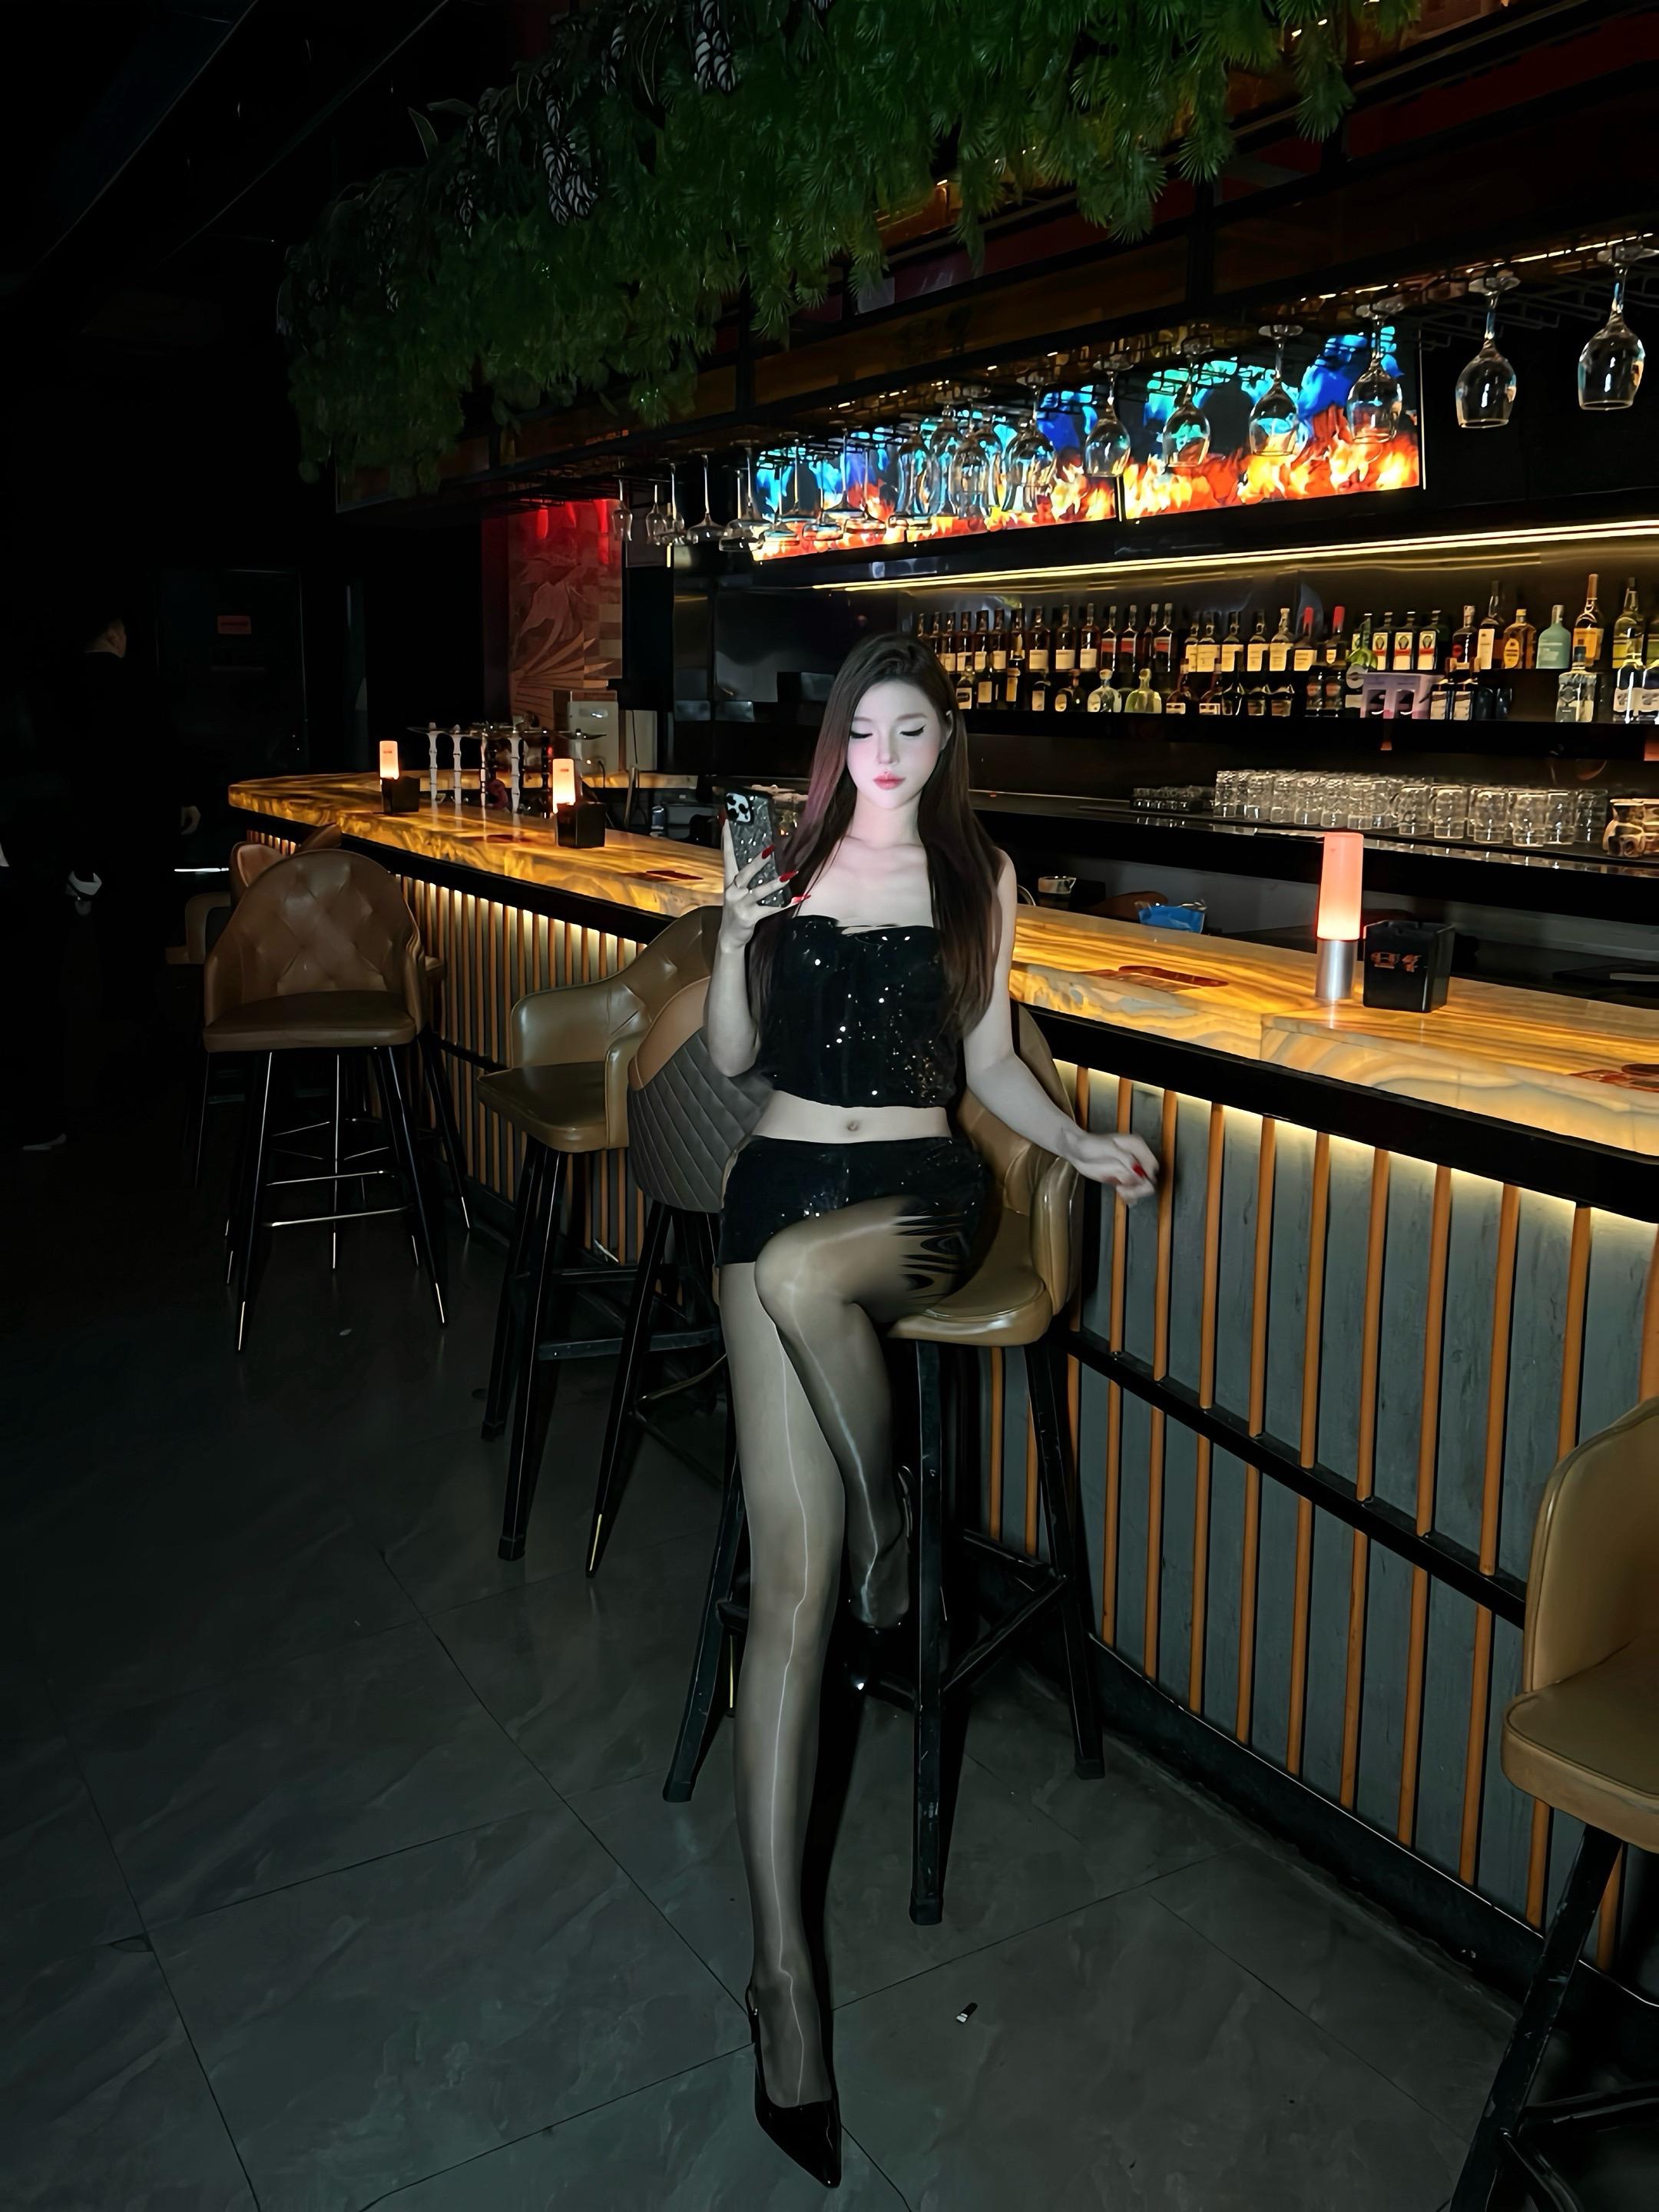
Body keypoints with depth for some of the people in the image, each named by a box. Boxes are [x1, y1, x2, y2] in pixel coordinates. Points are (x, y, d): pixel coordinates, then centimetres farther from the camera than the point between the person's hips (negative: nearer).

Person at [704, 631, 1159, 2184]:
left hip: (919, 1186, 0)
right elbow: (731, 1057, 8)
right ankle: (780, 1969, -9)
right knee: (790, 1574, -13)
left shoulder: (980, 876, 9)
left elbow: (990, 1061, 12)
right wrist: (735, 936, -9)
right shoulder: (789, 868, 9)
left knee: (799, 1271, -40)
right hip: (779, 1177, 0)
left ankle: (888, 1512, -7)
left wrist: (1081, 1144, -2)